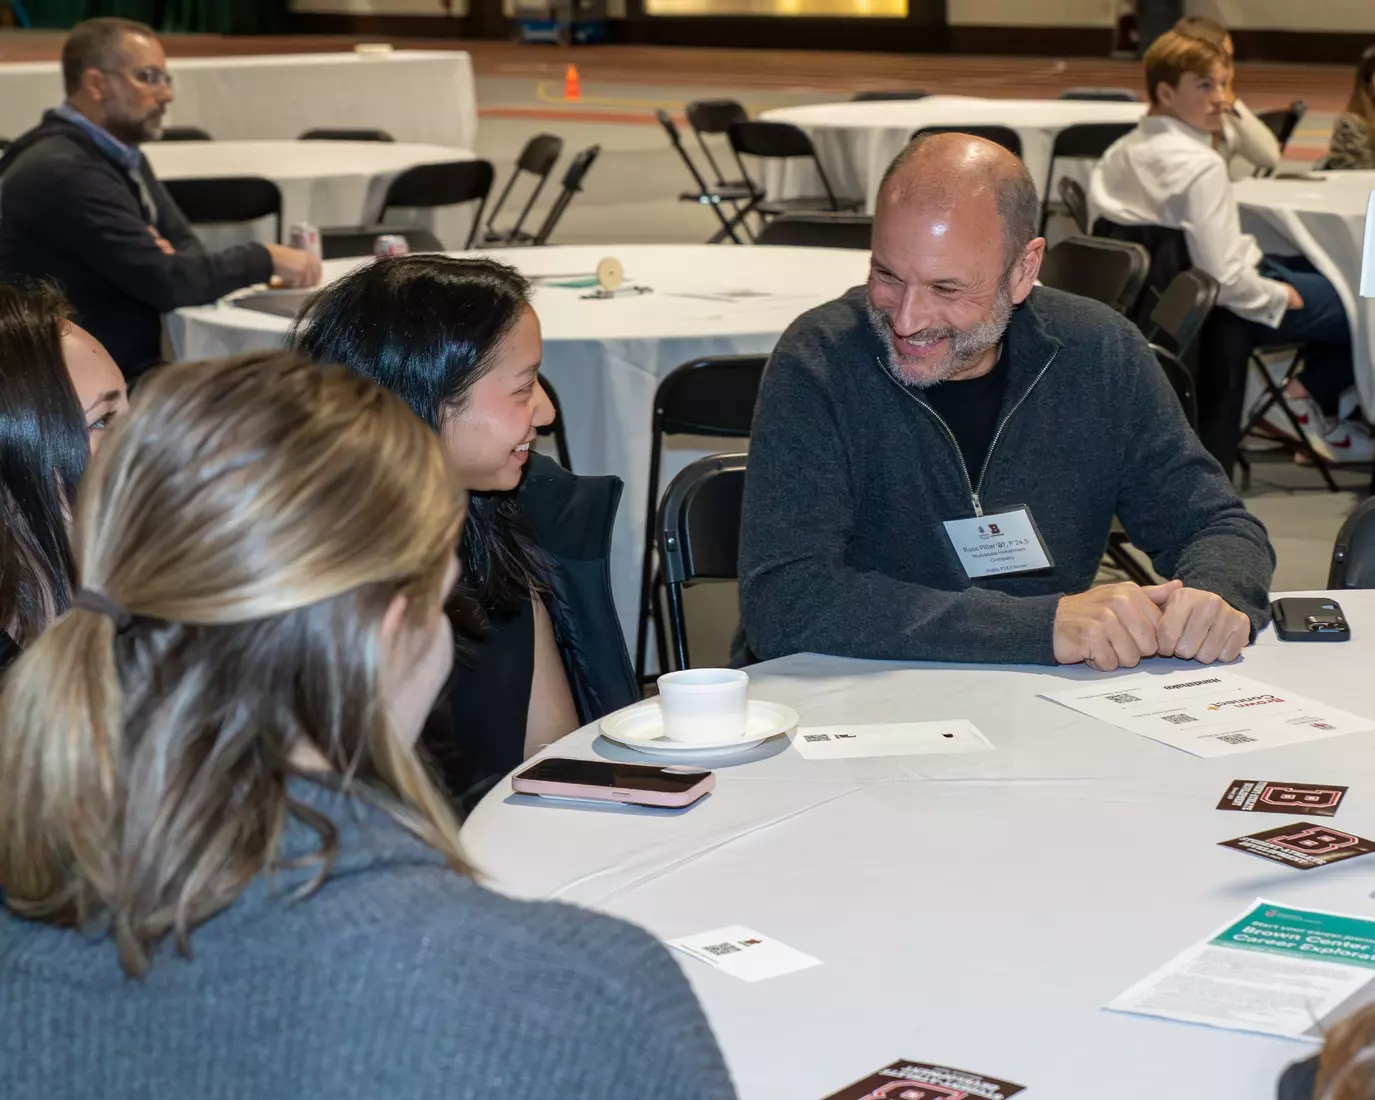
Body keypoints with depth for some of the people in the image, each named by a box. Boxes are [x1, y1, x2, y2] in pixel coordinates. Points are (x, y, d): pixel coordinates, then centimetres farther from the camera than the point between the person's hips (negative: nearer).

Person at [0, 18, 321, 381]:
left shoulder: (121, 155, 13)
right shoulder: (64, 172, -18)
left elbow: (189, 248, 13)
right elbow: (166, 282, -20)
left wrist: (162, 256, -10)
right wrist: (264, 259, -8)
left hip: (126, 372, 9)